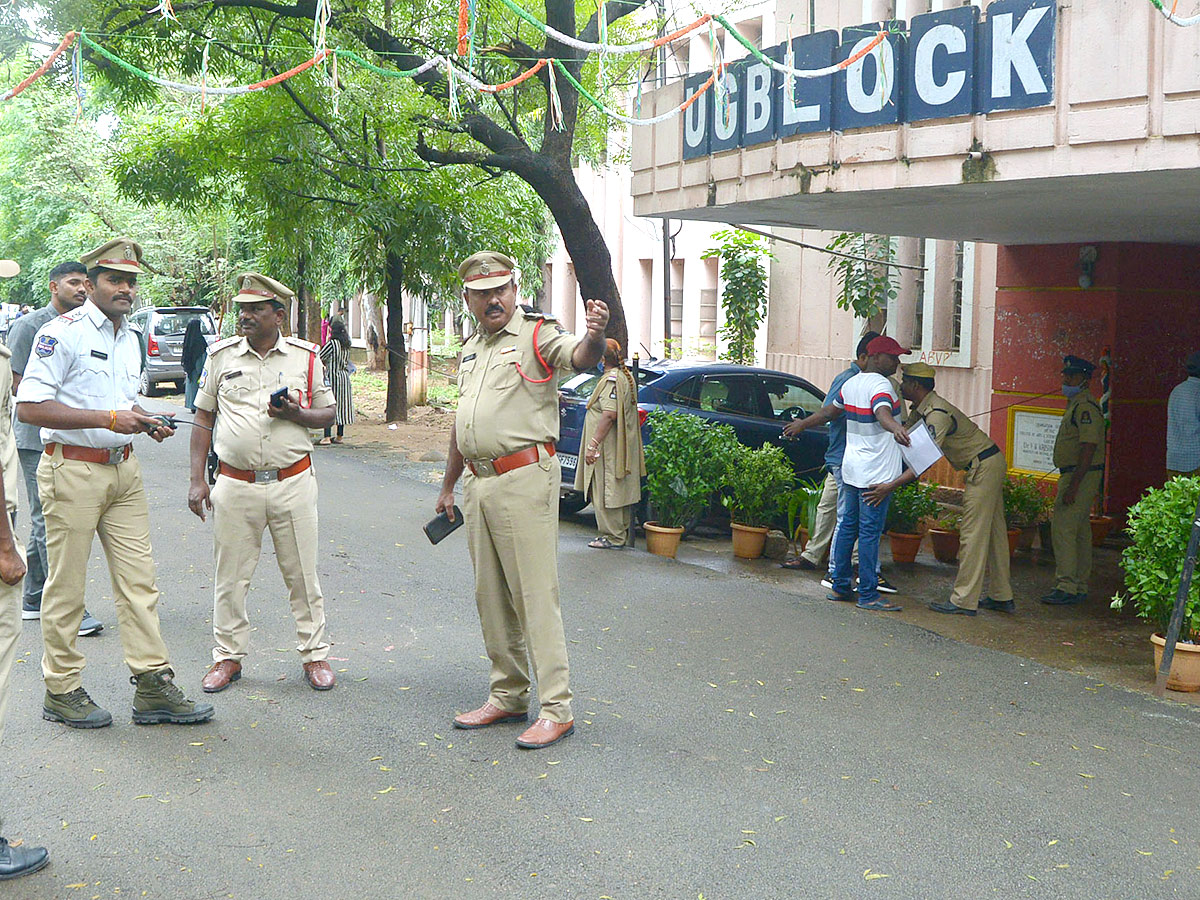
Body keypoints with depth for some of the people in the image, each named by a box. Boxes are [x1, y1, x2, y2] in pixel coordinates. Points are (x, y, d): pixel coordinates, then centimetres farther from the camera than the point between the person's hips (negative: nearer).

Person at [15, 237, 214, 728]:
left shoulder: (130, 339, 14)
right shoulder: (62, 333, -11)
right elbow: (29, 407, -19)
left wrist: (147, 423, 6)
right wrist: (109, 419, -21)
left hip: (123, 469, 7)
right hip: (72, 471, -7)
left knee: (139, 580, 5)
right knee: (66, 586, 3)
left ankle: (152, 686, 10)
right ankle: (61, 691, 15)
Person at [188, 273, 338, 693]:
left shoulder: (305, 356, 5)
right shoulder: (221, 355, 7)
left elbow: (327, 413, 10)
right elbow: (203, 418, 10)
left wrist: (297, 414, -12)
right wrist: (197, 480, 4)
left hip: (293, 481, -1)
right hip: (235, 483, 1)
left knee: (302, 573, 5)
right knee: (230, 576, 6)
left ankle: (314, 654, 17)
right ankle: (228, 655, 20)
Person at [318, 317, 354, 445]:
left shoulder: (332, 343, -13)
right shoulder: (346, 345, 7)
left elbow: (320, 358, -10)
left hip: (332, 377, -7)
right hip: (344, 377, 7)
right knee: (342, 406, 11)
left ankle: (327, 437, -11)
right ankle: (339, 436, 15)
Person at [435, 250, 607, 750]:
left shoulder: (537, 335, -6)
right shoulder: (470, 349, 18)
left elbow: (581, 357, -28)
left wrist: (594, 335, -50)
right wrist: (448, 485, 25)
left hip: (524, 479, -8)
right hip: (478, 482, 8)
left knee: (535, 593, -7)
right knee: (491, 596, 13)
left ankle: (556, 709, -2)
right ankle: (508, 696, 25)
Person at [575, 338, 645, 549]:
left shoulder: (611, 379, -16)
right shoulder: (626, 376, 16)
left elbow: (610, 414, -25)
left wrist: (593, 445, -25)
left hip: (608, 448, -10)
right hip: (622, 449, 10)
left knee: (606, 492, -5)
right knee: (619, 493, 14)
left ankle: (613, 538, -2)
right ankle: (622, 536, 19)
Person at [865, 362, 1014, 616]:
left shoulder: (937, 414, -24)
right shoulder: (921, 409, 8)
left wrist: (891, 485, -37)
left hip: (984, 466, -11)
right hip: (992, 464, 11)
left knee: (973, 533, -9)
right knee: (993, 532, 13)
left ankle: (963, 600, -7)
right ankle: (1002, 597, 19)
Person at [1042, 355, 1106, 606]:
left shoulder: (1086, 407, -16)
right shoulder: (1075, 404, 17)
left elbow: (1088, 448, -23)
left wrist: (1073, 485, -26)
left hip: (1080, 476, -11)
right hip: (1074, 475, 11)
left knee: (1063, 528, -13)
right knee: (1080, 531, 13)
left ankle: (1066, 588, -13)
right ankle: (1080, 588, 19)